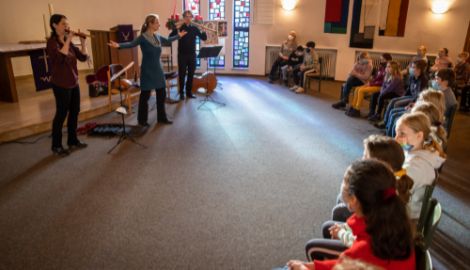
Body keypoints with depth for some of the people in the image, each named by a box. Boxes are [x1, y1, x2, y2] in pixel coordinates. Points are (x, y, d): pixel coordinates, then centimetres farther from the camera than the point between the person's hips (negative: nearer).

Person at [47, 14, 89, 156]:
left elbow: (83, 57, 5)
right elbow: (61, 57, -30)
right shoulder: (52, 42, -12)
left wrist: (83, 42, -8)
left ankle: (73, 141, 26)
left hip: (74, 83, 8)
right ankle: (56, 146, 13)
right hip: (61, 84, -7)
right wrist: (68, 40, -26)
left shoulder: (68, 42, 9)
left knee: (75, 112, 12)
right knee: (61, 114, 0)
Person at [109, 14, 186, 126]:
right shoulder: (142, 37, -14)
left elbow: (168, 40, 27)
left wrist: (179, 36, 39)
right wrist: (118, 45, -48)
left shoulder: (157, 37, 7)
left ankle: (162, 118, 24)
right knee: (145, 95, 2)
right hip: (147, 71, -7)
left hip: (158, 69, 7)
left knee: (161, 94, 11)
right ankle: (142, 120, 15)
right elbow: (131, 44, -30)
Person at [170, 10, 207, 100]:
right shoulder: (179, 27, -1)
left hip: (192, 55, 3)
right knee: (182, 74, 0)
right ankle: (181, 93, 8)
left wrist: (203, 29, -17)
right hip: (182, 55, -3)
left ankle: (189, 92, 19)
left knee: (191, 74, 8)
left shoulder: (194, 28, 5)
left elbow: (204, 38, 0)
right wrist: (177, 28, -24)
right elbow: (171, 37, -14)